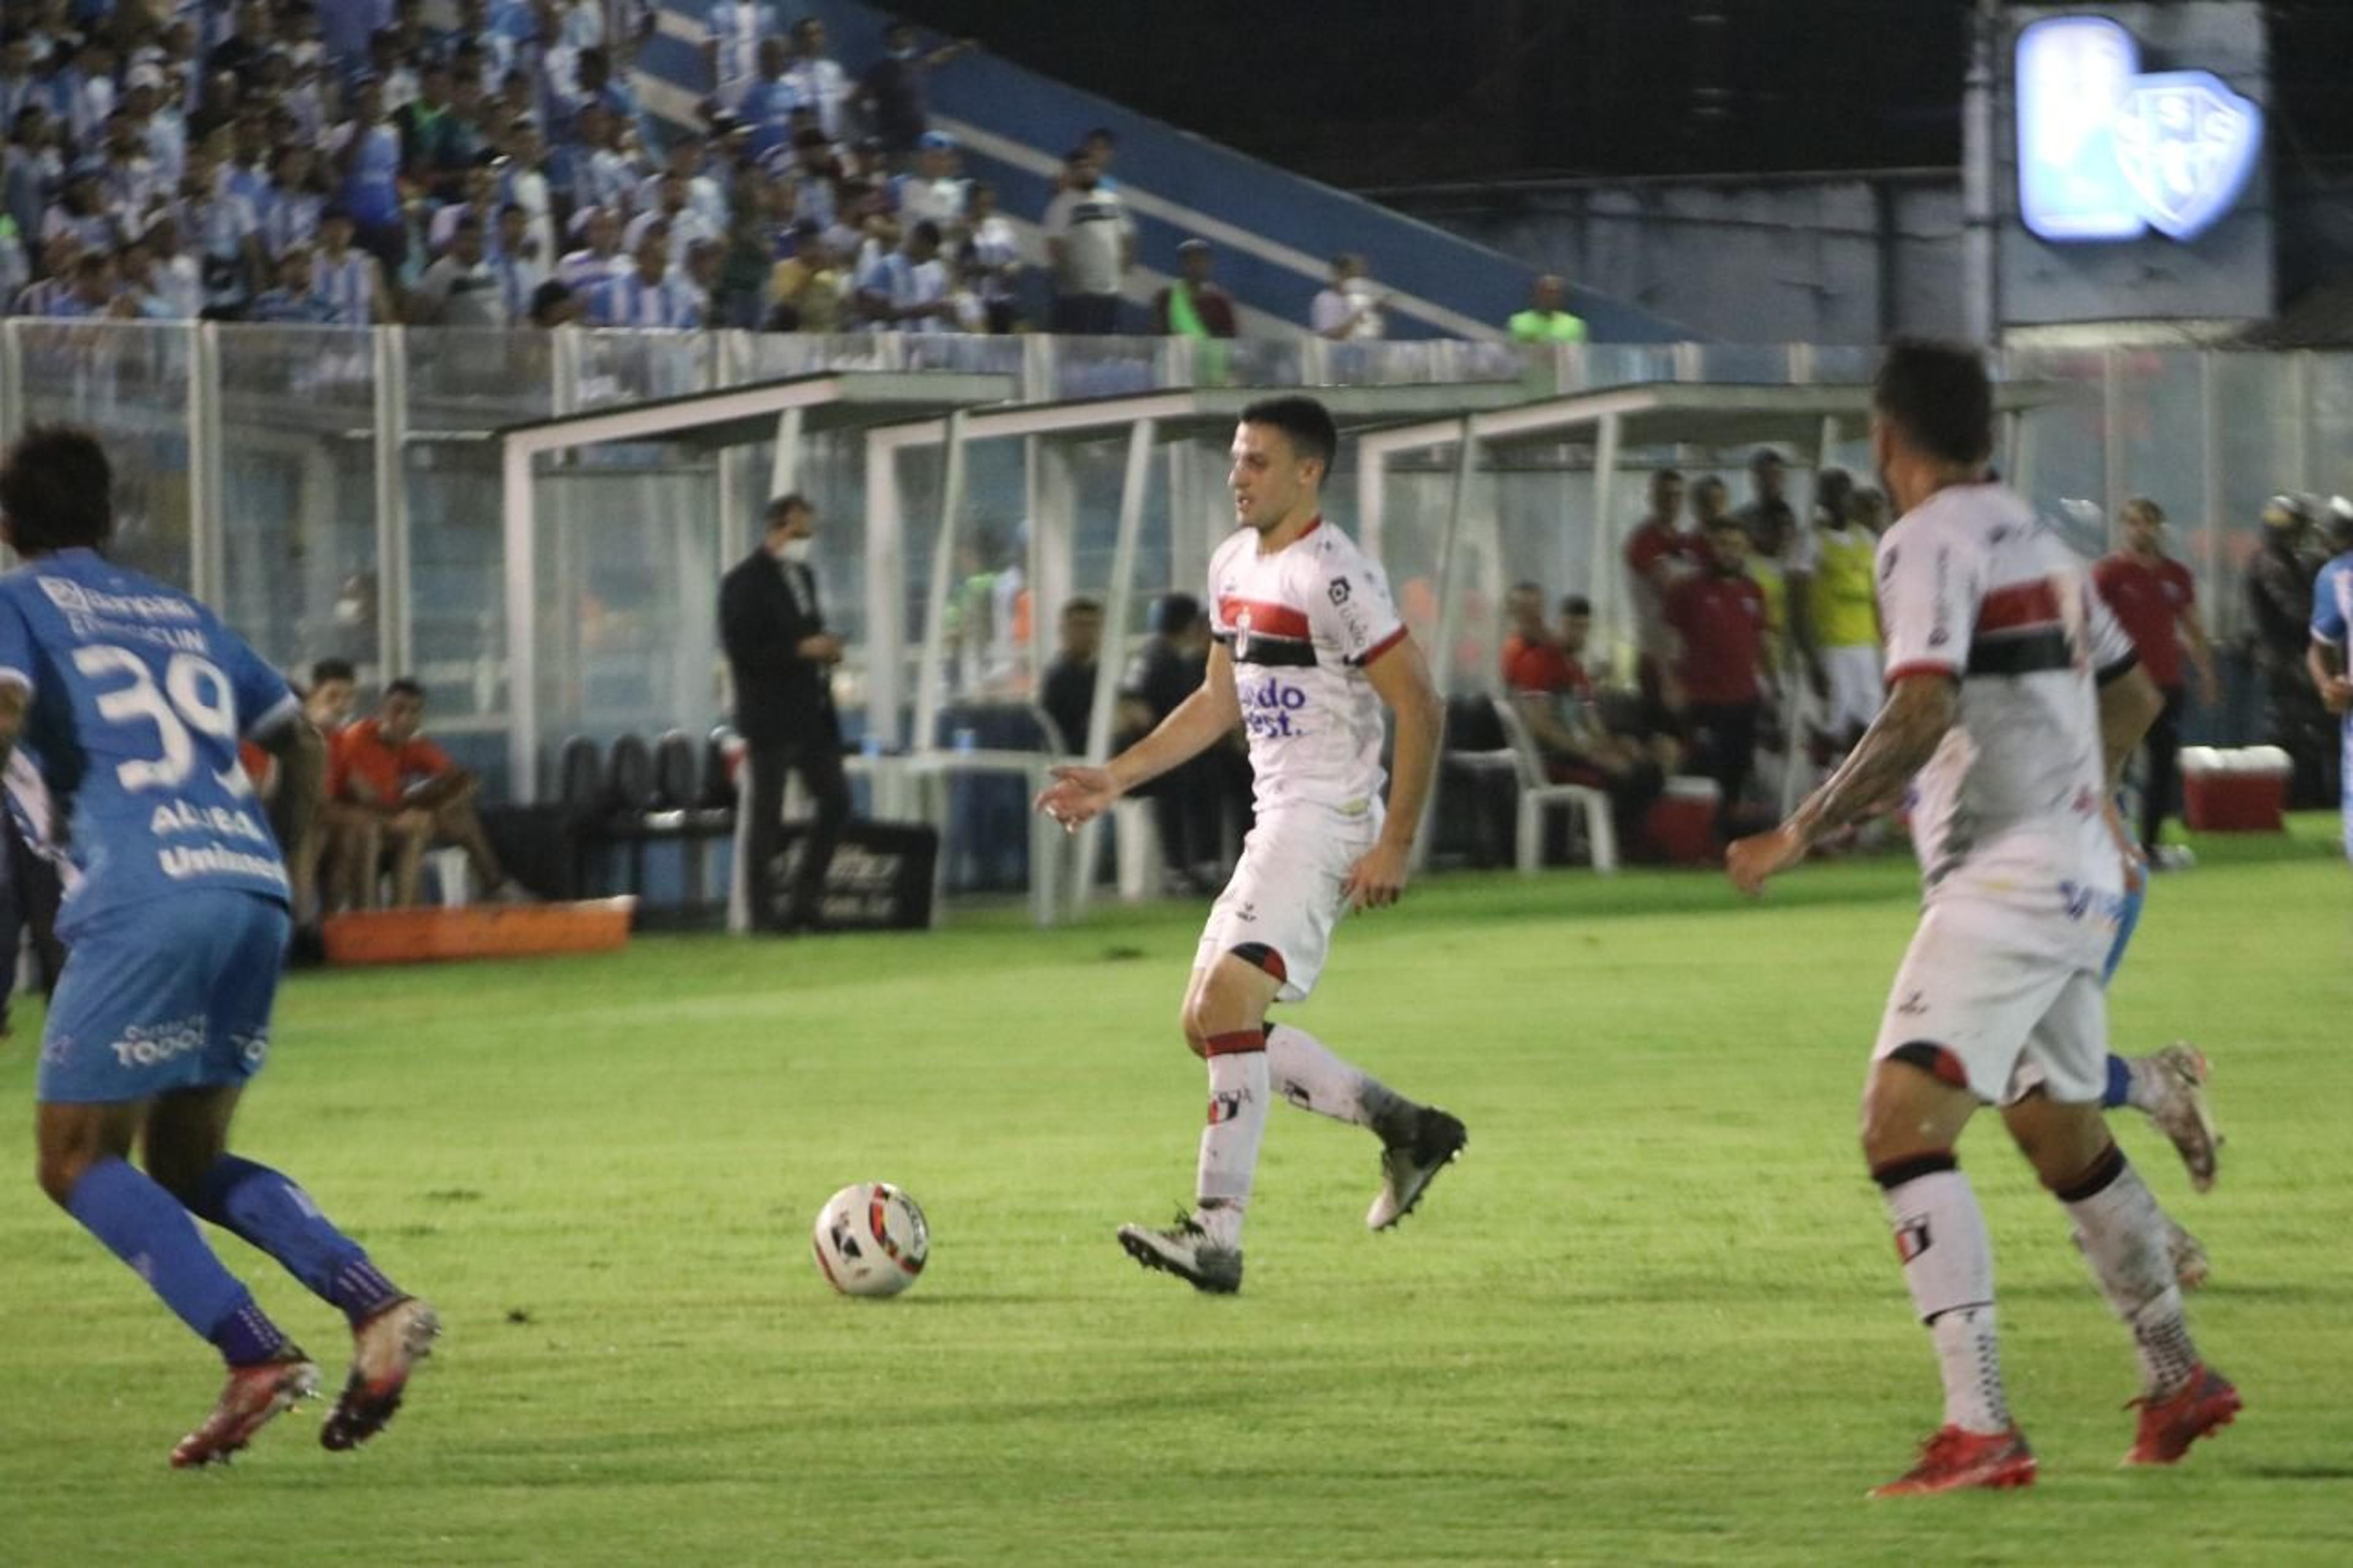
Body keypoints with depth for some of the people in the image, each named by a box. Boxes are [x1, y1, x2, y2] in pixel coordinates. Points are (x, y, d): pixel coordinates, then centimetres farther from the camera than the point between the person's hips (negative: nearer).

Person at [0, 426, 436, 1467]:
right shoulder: (178, 614, 26)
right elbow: (300, 742, 30)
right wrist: (288, 870, 39)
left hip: (144, 901, -6)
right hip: (252, 892, 6)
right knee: (186, 1163, 18)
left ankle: (255, 1355, -14)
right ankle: (374, 1303, -4)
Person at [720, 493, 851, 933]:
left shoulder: (803, 577, 15)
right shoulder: (745, 582, -9)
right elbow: (741, 650, -17)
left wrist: (825, 649, 2)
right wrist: (802, 649, -21)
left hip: (812, 714, 8)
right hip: (771, 715, -8)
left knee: (836, 801, 5)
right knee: (765, 815, -2)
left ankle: (805, 898, 15)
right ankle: (763, 910, 3)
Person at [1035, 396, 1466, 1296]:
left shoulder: (1332, 576, -15)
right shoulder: (1233, 565, 14)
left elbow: (1419, 709, -16)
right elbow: (1220, 703, 25)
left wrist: (1395, 847, -19)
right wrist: (1116, 780, 17)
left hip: (1328, 819, -10)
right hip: (1278, 818, 10)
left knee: (1227, 1002, -22)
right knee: (1209, 1023, 9)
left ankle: (1219, 1235, -24)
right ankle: (1405, 1128, 19)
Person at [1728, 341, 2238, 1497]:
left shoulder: (1930, 542, -12)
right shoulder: (2033, 540, 16)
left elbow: (1922, 716, -24)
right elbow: (2131, 695, 27)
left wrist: (1800, 833, -18)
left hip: (2002, 880, -9)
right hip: (2079, 871, 9)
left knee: (1902, 1127, -15)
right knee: (2063, 1134, 23)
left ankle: (1980, 1430, -25)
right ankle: (2178, 1380, 34)